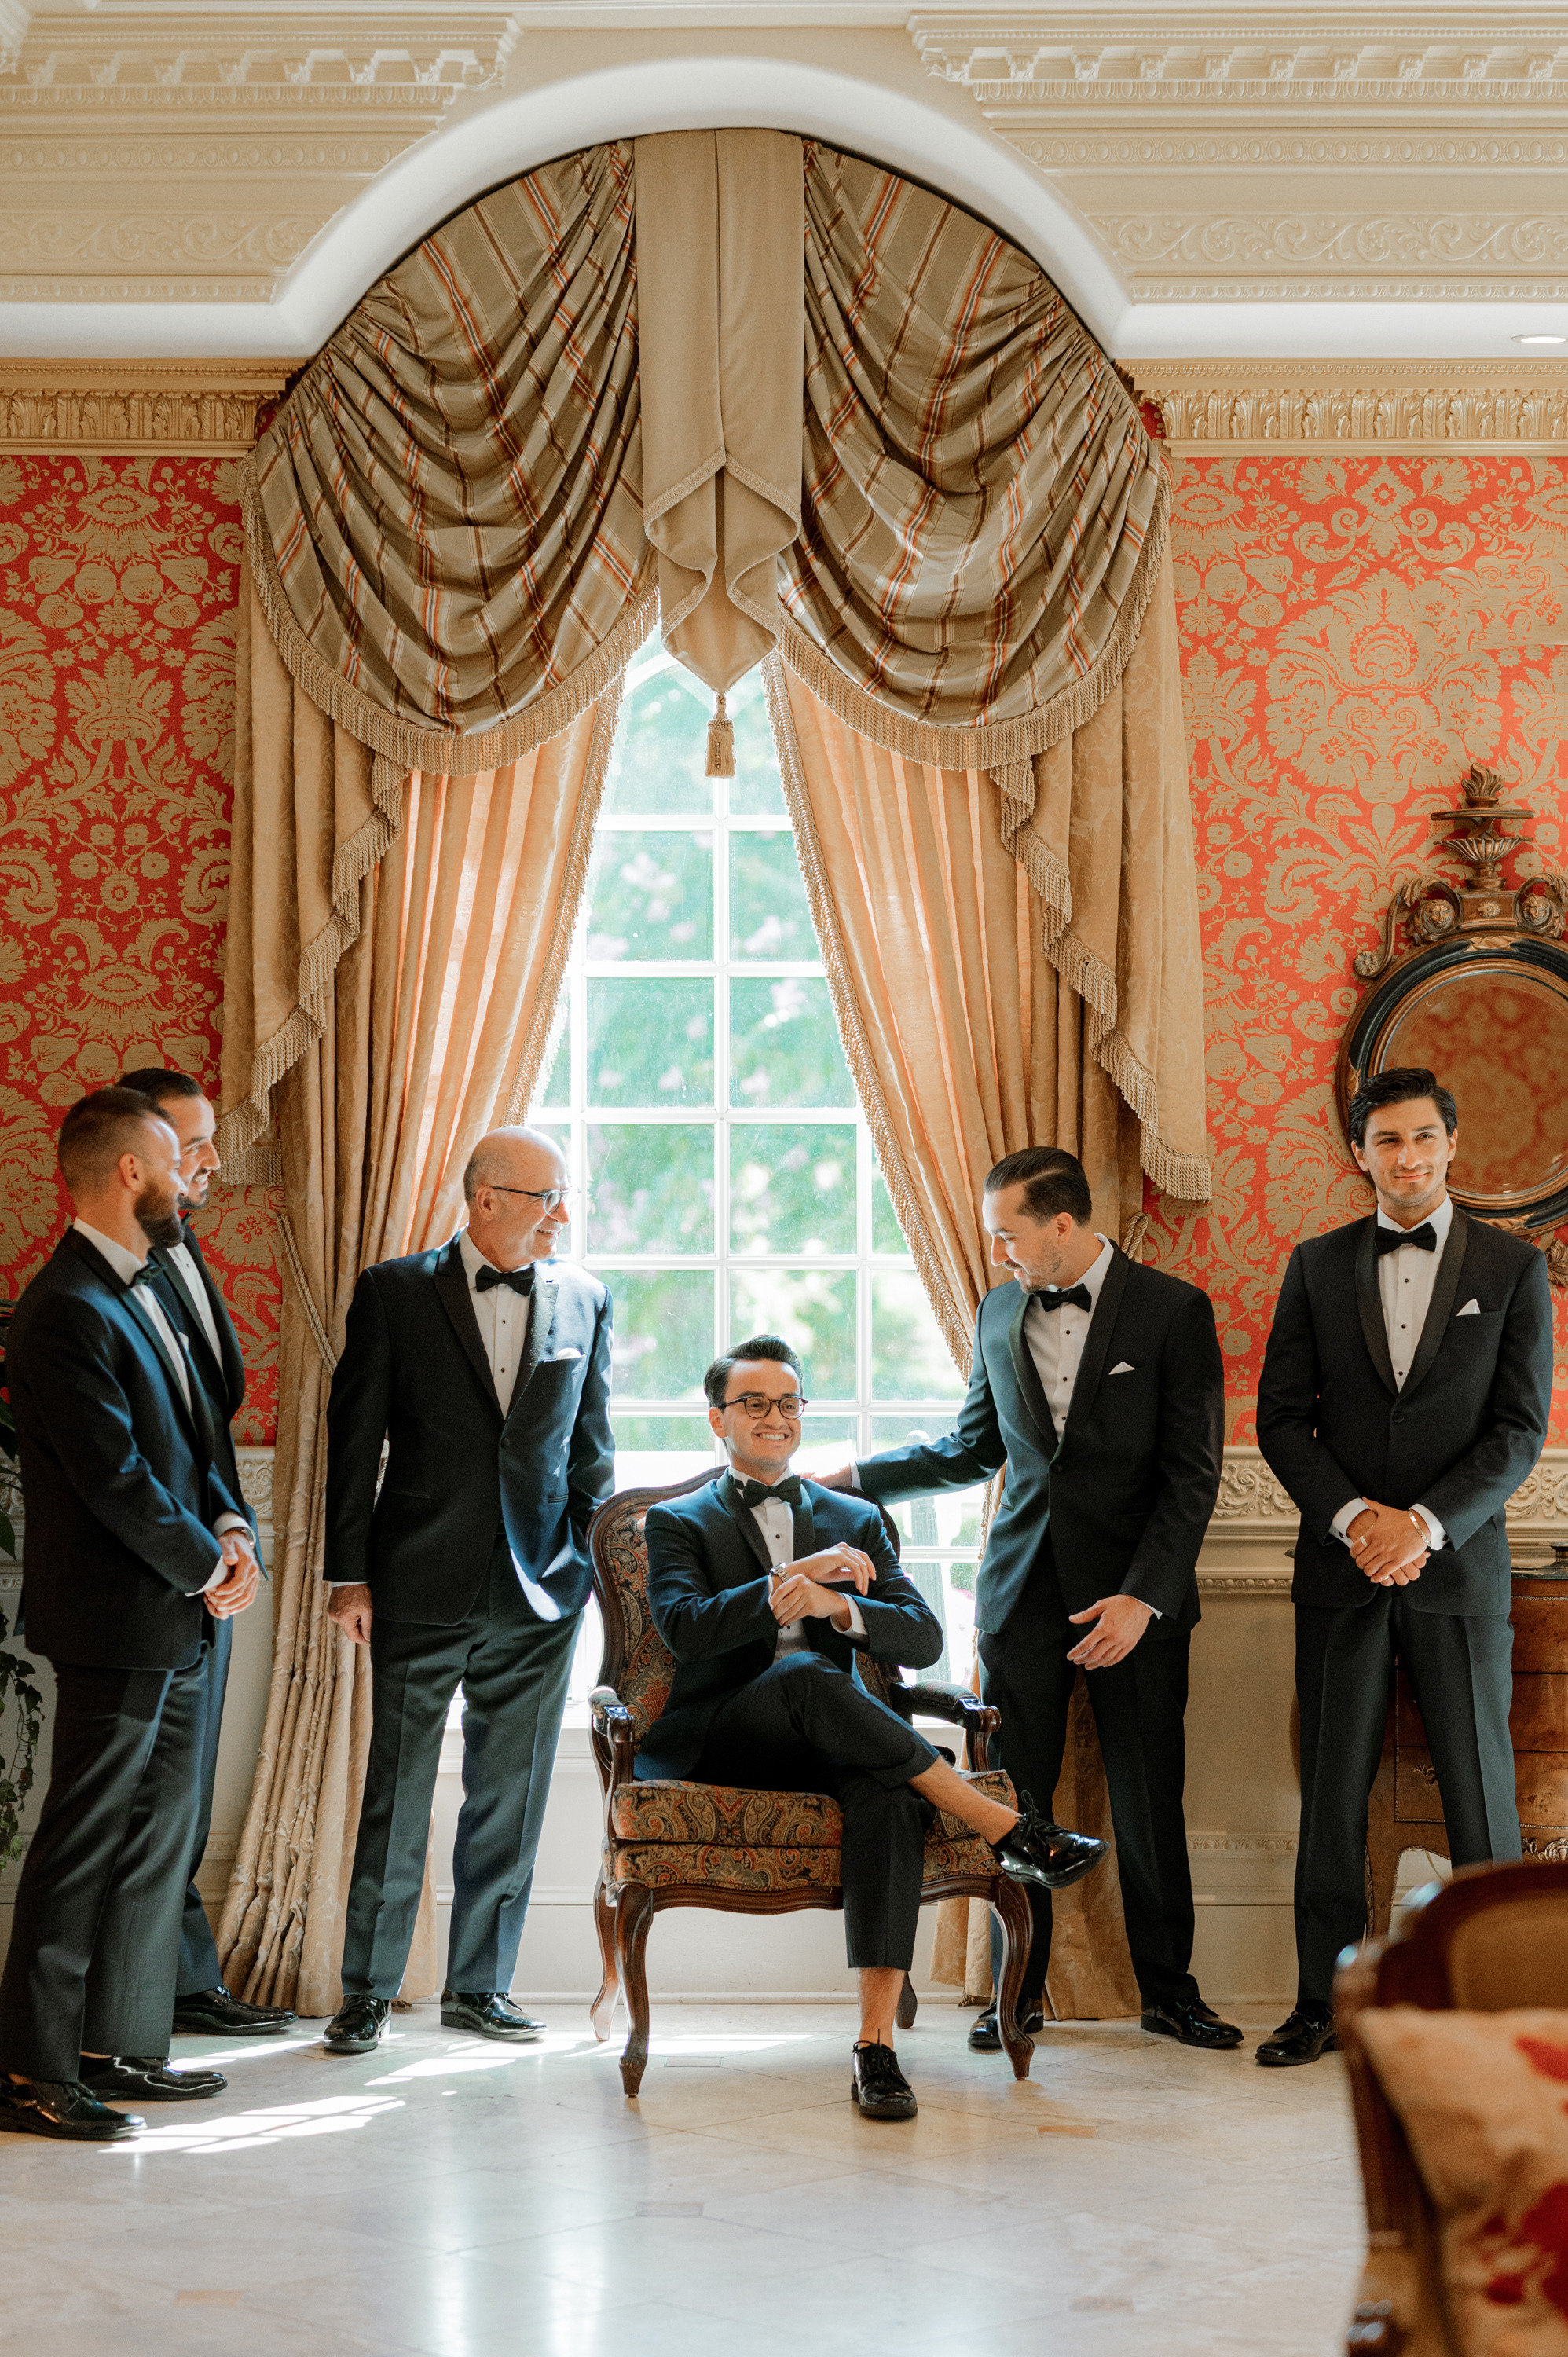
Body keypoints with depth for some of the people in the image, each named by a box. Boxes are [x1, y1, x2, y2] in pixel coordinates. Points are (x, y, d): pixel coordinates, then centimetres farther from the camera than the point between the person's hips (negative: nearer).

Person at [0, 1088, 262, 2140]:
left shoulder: (137, 1293, 15)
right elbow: (115, 1479, -21)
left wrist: (229, 1525, 0)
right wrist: (206, 1567, -10)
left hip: (175, 1626, 10)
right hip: (117, 1627, -10)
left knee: (159, 1838, 14)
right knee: (85, 1845, -3)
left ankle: (123, 2046, 23)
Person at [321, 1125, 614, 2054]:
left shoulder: (584, 1299, 6)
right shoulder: (395, 1292, -3)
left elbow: (592, 1447, 12)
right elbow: (355, 1440, -1)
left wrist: (593, 1562, 7)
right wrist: (349, 1575, -4)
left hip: (540, 1593, 3)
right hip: (422, 1589, -3)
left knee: (510, 1800, 9)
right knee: (398, 1794, 4)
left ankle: (480, 1986, 22)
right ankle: (368, 1992, 16)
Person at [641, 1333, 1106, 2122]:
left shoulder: (854, 1519, 23)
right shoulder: (678, 1522, 15)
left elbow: (923, 1639, 7)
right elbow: (685, 1628, -7)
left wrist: (835, 1605, -12)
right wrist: (794, 1576, -15)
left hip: (830, 1742, 2)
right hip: (719, 1744, -2)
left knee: (889, 1790, -35)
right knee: (809, 1677, -37)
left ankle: (876, 2043, -41)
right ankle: (1011, 1831, -30)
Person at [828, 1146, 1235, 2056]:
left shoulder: (1173, 1310, -6)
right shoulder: (1000, 1313, 9)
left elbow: (1193, 1472, -9)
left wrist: (1143, 1597, -16)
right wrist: (857, 1478, 17)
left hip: (1135, 1588, -4)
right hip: (1024, 1586, 4)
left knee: (1148, 1800, 3)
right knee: (1014, 1795, 3)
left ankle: (1168, 1988, 16)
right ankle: (1019, 1990, 14)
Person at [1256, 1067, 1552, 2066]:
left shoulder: (1514, 1268, 3)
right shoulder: (1318, 1265, 8)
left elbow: (1521, 1426, -2)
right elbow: (1281, 1418, 5)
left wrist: (1427, 1523, -14)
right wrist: (1354, 1515, -10)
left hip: (1460, 1564, -1)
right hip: (1342, 1567, 2)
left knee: (1480, 1788, 1)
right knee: (1333, 1790, 4)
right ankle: (1324, 2001, 12)